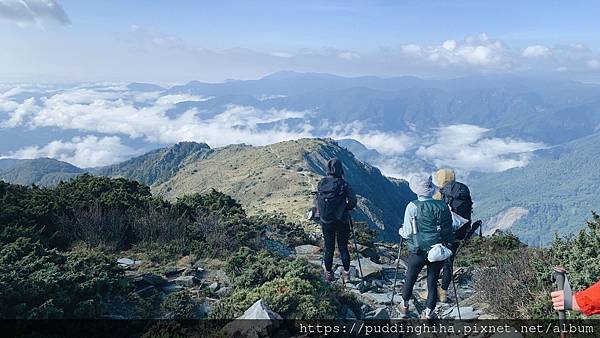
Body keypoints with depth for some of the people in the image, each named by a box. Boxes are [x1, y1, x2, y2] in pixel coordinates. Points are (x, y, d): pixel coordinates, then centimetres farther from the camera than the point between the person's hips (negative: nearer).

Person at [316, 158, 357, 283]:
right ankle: (346, 273, 16)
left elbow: (317, 201, 1)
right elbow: (353, 201, -15)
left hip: (325, 220, 2)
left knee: (328, 247, 13)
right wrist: (346, 209, 4)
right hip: (341, 220, -2)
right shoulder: (343, 184, -16)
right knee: (343, 247, 10)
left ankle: (328, 273, 23)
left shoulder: (321, 183, -6)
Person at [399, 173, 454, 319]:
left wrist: (401, 230, 10)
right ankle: (428, 313, 20)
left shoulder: (413, 207, -14)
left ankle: (404, 305, 38)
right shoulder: (443, 206, -4)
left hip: (418, 252, -2)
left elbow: (407, 233, -11)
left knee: (410, 278, 19)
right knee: (432, 281, 14)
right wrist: (446, 244, 20)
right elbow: (449, 230, 2)